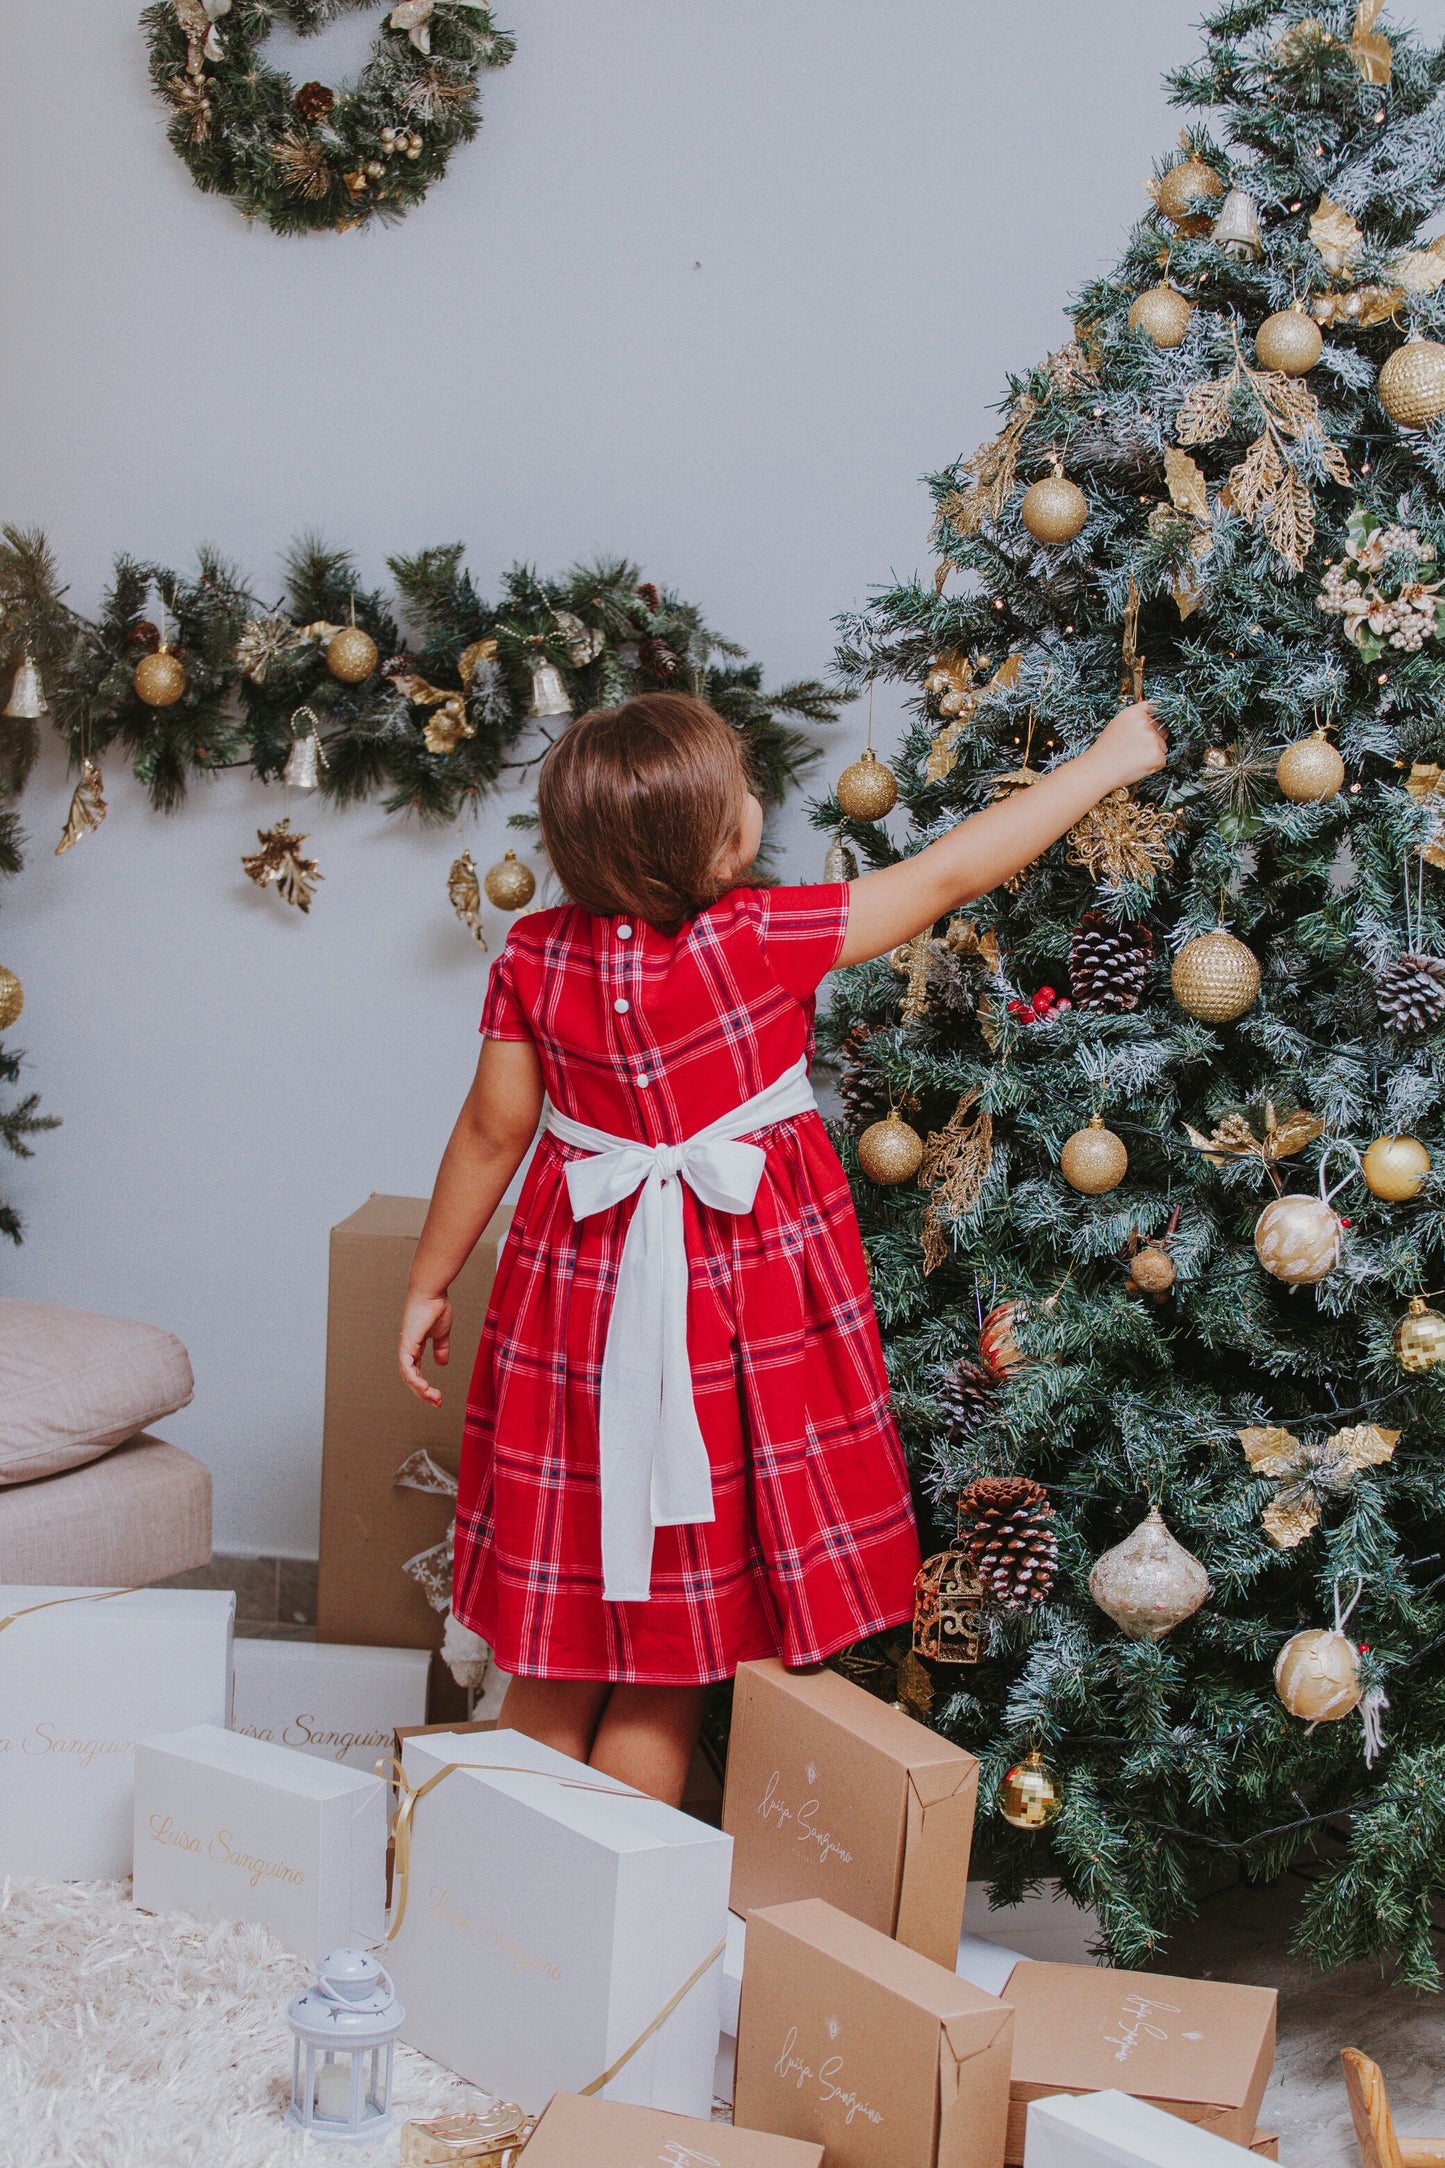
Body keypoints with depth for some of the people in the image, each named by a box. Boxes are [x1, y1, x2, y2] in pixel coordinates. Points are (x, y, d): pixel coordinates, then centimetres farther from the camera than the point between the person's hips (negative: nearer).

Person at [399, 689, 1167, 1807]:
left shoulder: (537, 957, -7)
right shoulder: (762, 939, -18)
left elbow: (493, 1132, 0)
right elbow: (948, 877, -11)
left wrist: (431, 1283, 14)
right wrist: (1108, 761, 0)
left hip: (582, 1294, 4)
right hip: (738, 1311, -4)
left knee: (560, 1650, 14)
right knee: (675, 1639, 8)